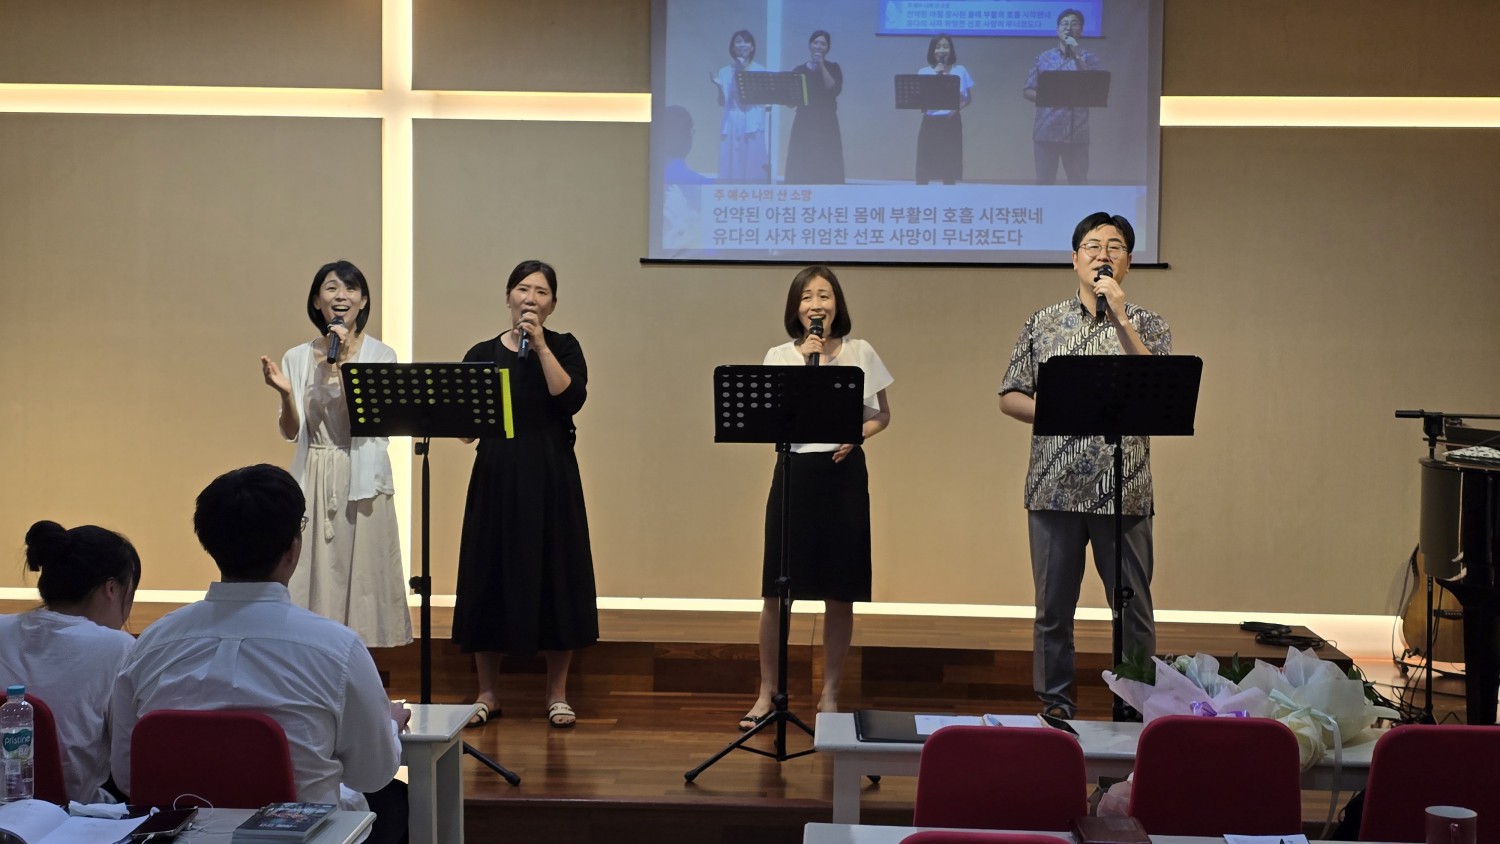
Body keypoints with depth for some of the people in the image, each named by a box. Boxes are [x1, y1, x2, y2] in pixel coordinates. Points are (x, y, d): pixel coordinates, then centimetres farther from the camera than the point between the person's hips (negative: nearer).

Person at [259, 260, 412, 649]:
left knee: (360, 573, 1)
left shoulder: (380, 355, 1)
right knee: (313, 575, 1)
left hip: (362, 481, -1)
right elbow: (291, 432, 4)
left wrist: (344, 362, -15)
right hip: (314, 481, 2)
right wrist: (285, 394, -15)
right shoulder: (298, 358, 6)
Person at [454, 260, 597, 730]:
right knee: (490, 575, 3)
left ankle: (557, 693, 12)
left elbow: (571, 399, -13)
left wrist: (540, 346, -15)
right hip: (497, 475, 1)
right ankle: (486, 693, 16)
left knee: (554, 574, 1)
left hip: (551, 476, -1)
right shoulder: (483, 354, 7)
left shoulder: (563, 348, 5)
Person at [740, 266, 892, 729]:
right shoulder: (779, 356, 3)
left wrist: (856, 436, -8)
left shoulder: (861, 353, 4)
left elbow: (882, 415, 12)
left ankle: (829, 695, 18)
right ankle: (767, 692, 14)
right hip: (795, 473, 0)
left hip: (844, 475, 0)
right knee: (776, 591, 0)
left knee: (840, 594, 5)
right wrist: (804, 362, -16)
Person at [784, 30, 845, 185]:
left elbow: (834, 90, -13)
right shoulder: (799, 70, 9)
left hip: (826, 123, -1)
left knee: (826, 169, -7)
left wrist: (821, 66, -10)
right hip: (804, 123, 1)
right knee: (800, 170, -3)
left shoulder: (832, 68, 7)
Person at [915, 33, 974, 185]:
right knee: (923, 172, -4)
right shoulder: (923, 73, 2)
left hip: (951, 123, 0)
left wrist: (957, 108, -11)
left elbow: (968, 98, 9)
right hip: (930, 123, 0)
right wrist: (934, 76, -13)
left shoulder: (960, 71, 3)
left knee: (949, 173, 2)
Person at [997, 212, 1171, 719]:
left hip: (1124, 490, -1)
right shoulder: (1043, 324, 9)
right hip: (1055, 487, 1)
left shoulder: (1146, 325, 5)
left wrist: (1119, 317, -16)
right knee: (1053, 609, 9)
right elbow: (1010, 398, 10)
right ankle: (1055, 709, 21)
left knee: (1134, 610, 4)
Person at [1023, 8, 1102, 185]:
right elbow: (1027, 90, 11)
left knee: (1079, 183, 2)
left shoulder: (1090, 59, 5)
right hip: (1045, 131, 1)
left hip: (1076, 133, -1)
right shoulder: (1044, 58, 10)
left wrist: (1076, 56, -12)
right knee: (1043, 183, 4)